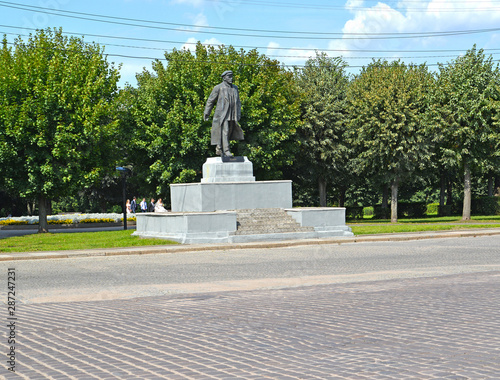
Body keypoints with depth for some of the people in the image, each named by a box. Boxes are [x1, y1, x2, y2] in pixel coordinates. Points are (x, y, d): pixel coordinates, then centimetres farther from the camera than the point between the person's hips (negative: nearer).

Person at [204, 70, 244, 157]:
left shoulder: (235, 88, 14)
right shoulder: (218, 88, -2)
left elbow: (237, 102, 20)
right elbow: (210, 100, 3)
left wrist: (238, 113, 11)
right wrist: (206, 113, 4)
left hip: (232, 116, 6)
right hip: (222, 115, -6)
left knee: (228, 133, 8)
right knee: (224, 132, -13)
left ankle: (219, 150, 20)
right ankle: (226, 151, -16)